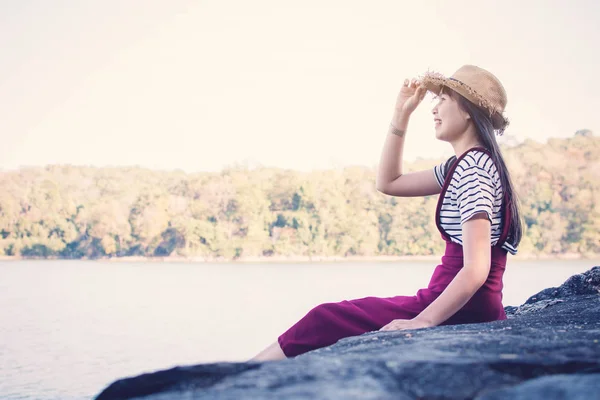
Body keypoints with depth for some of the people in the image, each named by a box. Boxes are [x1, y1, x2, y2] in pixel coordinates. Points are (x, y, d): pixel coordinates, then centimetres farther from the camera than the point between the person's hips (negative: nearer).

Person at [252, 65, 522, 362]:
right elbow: (388, 182, 20)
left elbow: (476, 268, -26)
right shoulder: (463, 165, 14)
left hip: (462, 312, -9)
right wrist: (401, 114, 14)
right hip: (459, 305, 9)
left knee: (324, 321, -4)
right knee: (332, 317, 13)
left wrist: (422, 320, -27)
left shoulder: (473, 167, -17)